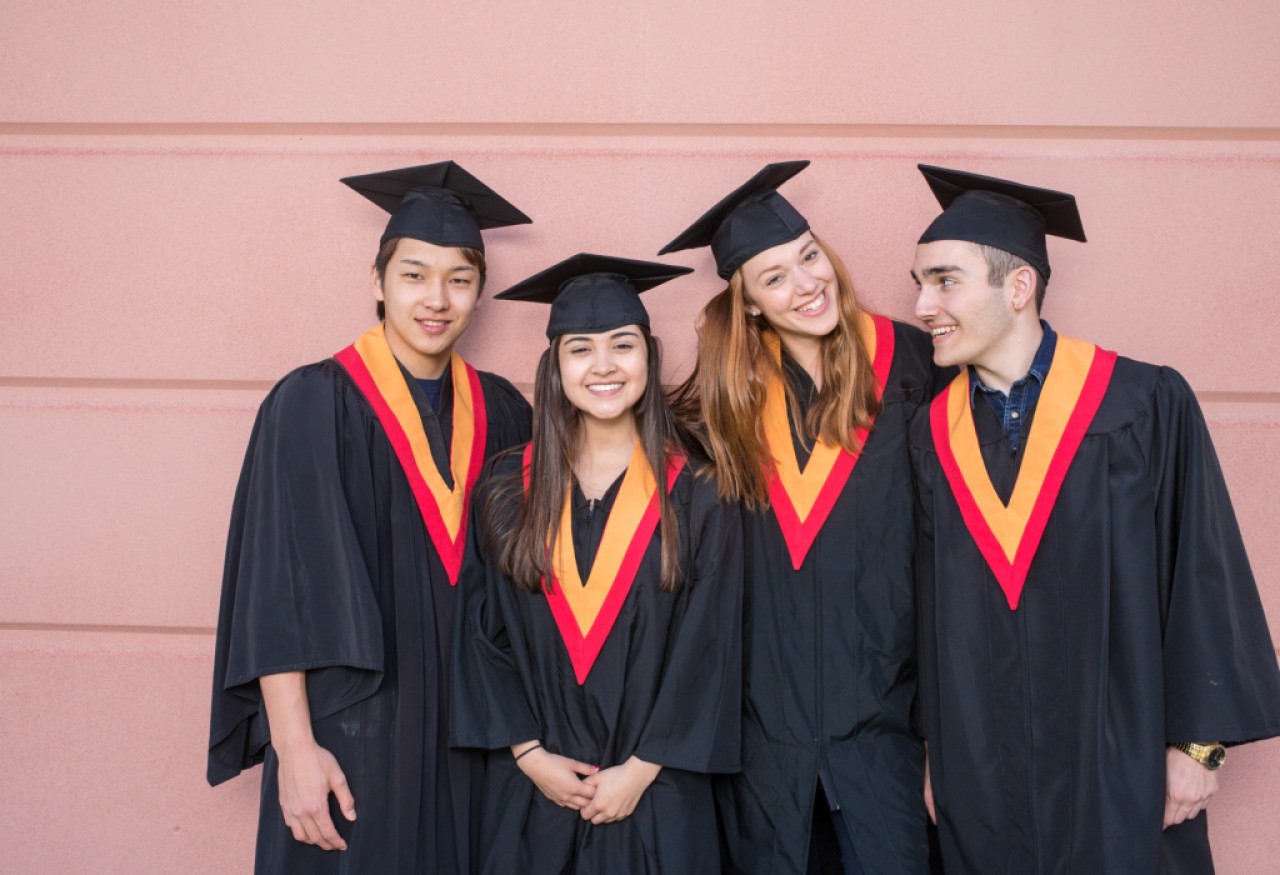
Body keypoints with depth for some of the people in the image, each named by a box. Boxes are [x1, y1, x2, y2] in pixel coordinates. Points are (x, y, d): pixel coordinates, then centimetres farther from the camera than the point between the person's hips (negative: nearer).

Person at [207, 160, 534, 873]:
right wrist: (293, 746, -16)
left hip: (466, 735, 4)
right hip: (348, 733, -4)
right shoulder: (314, 404, -8)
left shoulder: (501, 413, 5)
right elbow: (277, 589, -11)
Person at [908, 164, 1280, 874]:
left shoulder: (1143, 406, -8)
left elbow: (1203, 572, -7)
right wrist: (934, 751, 6)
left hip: (1121, 771, -3)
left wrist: (1199, 741, -7)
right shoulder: (932, 436, 4)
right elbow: (930, 604, 7)